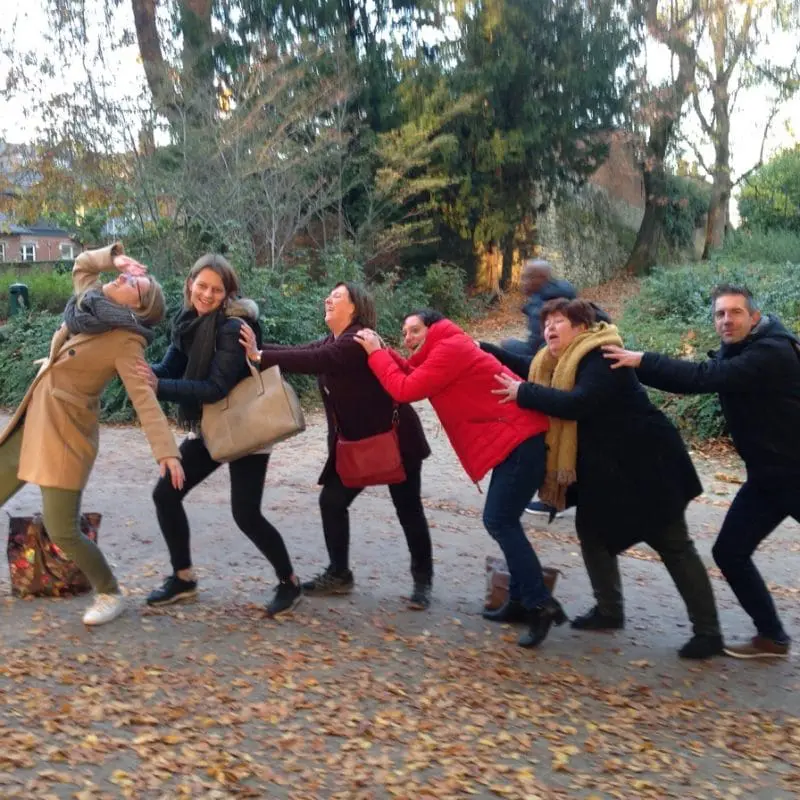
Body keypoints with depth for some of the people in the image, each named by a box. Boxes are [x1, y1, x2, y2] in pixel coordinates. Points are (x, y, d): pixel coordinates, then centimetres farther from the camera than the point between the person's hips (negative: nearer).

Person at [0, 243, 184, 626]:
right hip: (32, 420, 8)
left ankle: (110, 595, 15)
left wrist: (166, 450, -35)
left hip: (66, 433, -8)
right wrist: (115, 256, 4)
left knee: (62, 532, -8)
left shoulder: (126, 342, -18)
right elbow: (81, 263, 22)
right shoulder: (91, 301, 3)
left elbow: (145, 398, -25)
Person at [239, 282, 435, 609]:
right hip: (357, 443, 9)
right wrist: (256, 346, -14)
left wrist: (260, 357, -40)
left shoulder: (359, 341, -22)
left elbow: (316, 361, -35)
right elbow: (298, 351, -3)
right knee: (332, 501, 4)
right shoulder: (331, 342, 8)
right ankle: (338, 574, 17)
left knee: (408, 510, 2)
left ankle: (423, 580, 17)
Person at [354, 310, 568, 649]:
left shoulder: (450, 348, -10)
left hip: (522, 437, -11)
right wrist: (383, 352, 10)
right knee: (501, 521, 13)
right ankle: (522, 601, 18)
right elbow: (411, 375, 19)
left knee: (500, 521, -12)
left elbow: (405, 390, -14)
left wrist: (375, 353, -3)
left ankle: (541, 605, -9)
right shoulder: (444, 351, 22)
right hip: (513, 438, 11)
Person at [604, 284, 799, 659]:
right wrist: (642, 365, -11)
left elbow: (706, 377, -34)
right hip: (767, 474, 9)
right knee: (729, 551, 6)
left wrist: (642, 361, -34)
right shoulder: (735, 351, 7)